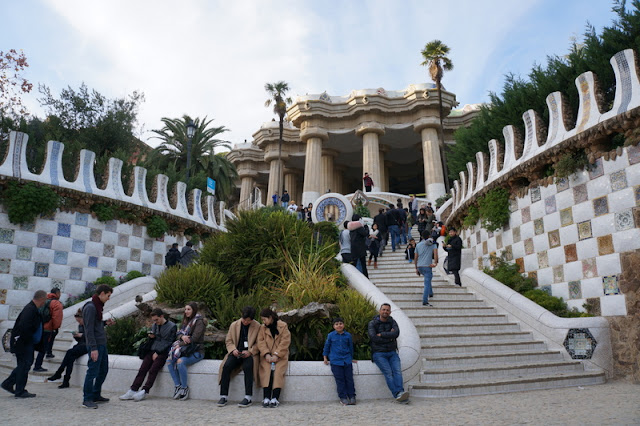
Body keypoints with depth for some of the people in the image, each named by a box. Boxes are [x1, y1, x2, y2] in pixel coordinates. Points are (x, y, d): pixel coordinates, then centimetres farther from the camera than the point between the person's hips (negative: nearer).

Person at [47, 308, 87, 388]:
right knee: (71, 357, -24)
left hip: (88, 346, -7)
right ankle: (66, 382, -28)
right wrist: (76, 336, 0)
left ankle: (58, 373, -19)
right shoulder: (80, 326, 19)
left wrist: (82, 335, -16)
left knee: (70, 352, -27)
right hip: (81, 345, 7)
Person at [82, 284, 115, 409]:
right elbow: (89, 329, -19)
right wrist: (93, 348, -21)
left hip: (102, 344, 10)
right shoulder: (90, 307, -15)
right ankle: (87, 399, 9)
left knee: (103, 370, 15)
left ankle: (96, 395, 27)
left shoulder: (98, 306, 14)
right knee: (93, 371, -2)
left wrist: (105, 323, 5)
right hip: (95, 345, -10)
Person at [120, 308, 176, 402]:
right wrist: (151, 337, 1)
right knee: (142, 369, -14)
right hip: (152, 351, 5)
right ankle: (133, 390, -17)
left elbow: (170, 342, -5)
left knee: (153, 370, -24)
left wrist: (158, 353, -9)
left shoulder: (172, 326, -2)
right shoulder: (154, 325, 17)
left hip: (163, 352, -5)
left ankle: (144, 391, -25)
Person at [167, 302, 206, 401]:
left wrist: (180, 345, -17)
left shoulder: (199, 321, -9)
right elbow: (179, 334, 11)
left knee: (180, 361, -30)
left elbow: (194, 338, -17)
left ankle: (185, 388, -15)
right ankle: (177, 385, -7)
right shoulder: (186, 321, 16)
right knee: (169, 361, -16)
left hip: (196, 351, -7)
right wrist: (182, 336, -12)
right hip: (185, 349, 7)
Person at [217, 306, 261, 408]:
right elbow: (228, 341, 12)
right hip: (236, 353, 3)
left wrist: (249, 351, -16)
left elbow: (259, 343, 0)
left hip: (250, 354, -3)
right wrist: (233, 350, -8)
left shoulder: (257, 326, 0)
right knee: (226, 366, -26)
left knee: (247, 367, -34)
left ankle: (248, 398, -29)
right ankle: (223, 396, -17)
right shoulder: (234, 325, 9)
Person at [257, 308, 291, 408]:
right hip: (267, 356, 2)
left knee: (278, 372, -23)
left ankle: (275, 399, -23)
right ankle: (266, 398, -24)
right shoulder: (262, 328, 12)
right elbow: (261, 342, 3)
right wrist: (266, 354, -13)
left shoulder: (283, 326, 2)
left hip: (280, 356, -2)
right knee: (266, 371, -22)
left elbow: (285, 342, -6)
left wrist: (276, 355, -14)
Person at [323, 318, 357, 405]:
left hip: (347, 361, 1)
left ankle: (352, 396, 11)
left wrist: (351, 358, 22)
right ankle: (343, 397, 6)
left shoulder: (348, 335, 5)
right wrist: (325, 358, 10)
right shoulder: (331, 335, 2)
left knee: (349, 379, 2)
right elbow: (326, 346, 12)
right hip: (335, 361, -1)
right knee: (340, 380, -2)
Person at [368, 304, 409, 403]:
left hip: (392, 353, 3)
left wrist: (381, 334, -12)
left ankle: (400, 393, -33)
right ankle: (397, 394, -31)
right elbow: (373, 337, -13)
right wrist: (389, 338, -6)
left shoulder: (392, 322, 10)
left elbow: (396, 333, -10)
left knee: (397, 370, -21)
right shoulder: (372, 323, 1)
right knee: (388, 372, -22)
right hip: (378, 354, -3)